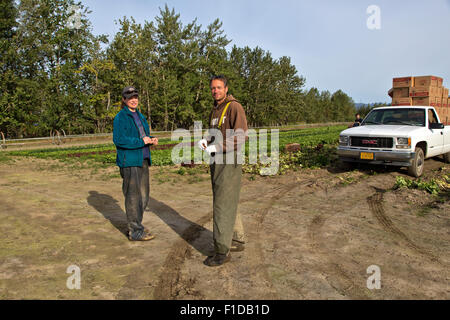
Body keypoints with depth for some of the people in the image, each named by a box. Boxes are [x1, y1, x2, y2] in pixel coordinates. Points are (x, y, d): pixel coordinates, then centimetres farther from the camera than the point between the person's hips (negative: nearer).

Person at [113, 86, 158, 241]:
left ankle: (136, 225, 26)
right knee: (133, 196, -3)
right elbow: (118, 139, -18)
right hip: (129, 161, -8)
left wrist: (151, 140, 4)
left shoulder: (140, 116, 18)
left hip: (143, 160, 8)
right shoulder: (120, 117, -7)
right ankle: (135, 231, 6)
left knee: (144, 195, 12)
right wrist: (141, 141, -19)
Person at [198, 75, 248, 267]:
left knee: (223, 205, -8)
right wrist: (205, 142, 2)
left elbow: (241, 136, -19)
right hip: (216, 162, 9)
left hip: (229, 161, -9)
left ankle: (222, 251, 1)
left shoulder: (234, 107, -10)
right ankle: (237, 241, 28)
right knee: (226, 203, 14)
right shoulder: (214, 110, 17)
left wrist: (217, 147, -22)